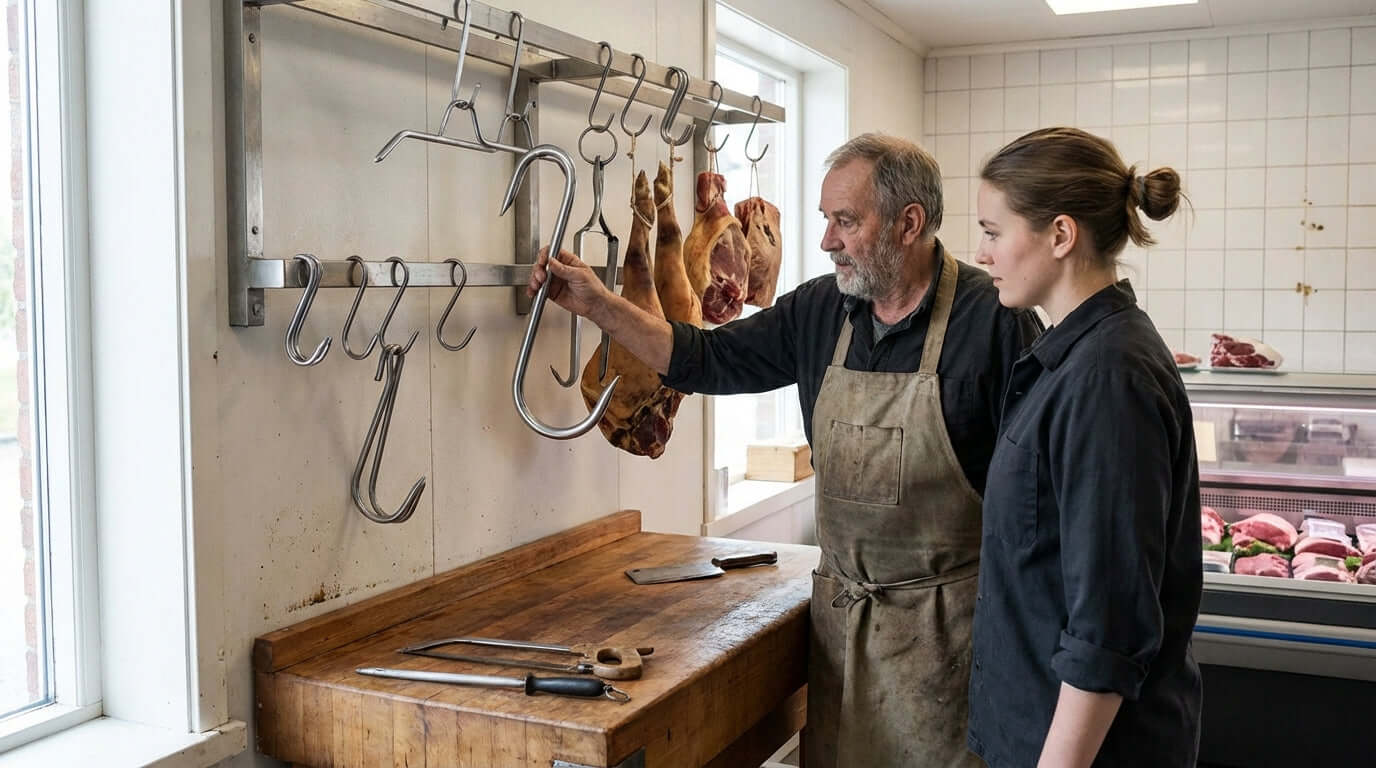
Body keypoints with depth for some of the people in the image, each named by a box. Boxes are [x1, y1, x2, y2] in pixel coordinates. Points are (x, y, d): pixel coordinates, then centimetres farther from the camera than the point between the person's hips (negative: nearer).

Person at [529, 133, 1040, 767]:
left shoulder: (994, 321, -14)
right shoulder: (819, 310, 3)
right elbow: (708, 359, 9)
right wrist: (597, 304, 3)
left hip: (943, 619, -5)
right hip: (838, 609, 5)